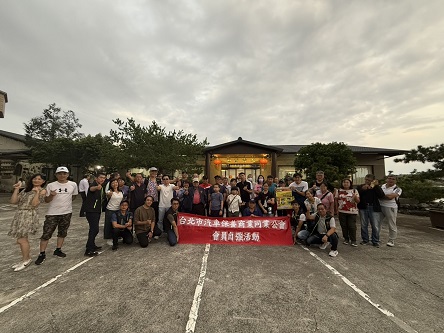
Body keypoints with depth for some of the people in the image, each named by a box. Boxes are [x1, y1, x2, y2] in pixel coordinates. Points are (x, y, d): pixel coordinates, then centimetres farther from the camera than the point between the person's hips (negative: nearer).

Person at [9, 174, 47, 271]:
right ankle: (25, 259, 27)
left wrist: (37, 192, -20)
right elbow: (13, 201, 6)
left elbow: (34, 204, -14)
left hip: (29, 215, -7)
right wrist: (16, 189, 2)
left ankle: (26, 260, 11)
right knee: (23, 239, 13)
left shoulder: (42, 191, -5)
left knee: (21, 239, -6)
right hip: (19, 214, 7)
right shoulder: (25, 190, 15)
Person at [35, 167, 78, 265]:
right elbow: (46, 200, -3)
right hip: (52, 213, -2)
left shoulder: (73, 185, -2)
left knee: (62, 233, 14)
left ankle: (58, 250, 30)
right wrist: (51, 195, -21)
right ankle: (42, 254, 15)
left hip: (66, 213, 2)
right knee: (46, 234, 0)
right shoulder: (51, 185, -6)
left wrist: (66, 201, 8)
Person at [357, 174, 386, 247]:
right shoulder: (360, 187, 6)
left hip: (374, 208, -1)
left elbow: (382, 196, -11)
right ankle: (365, 240, 22)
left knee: (375, 226, 1)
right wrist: (362, 189, -16)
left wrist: (376, 186, -16)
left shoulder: (376, 187, 4)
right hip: (363, 208, 1)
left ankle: (375, 241, 15)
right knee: (363, 225, 9)